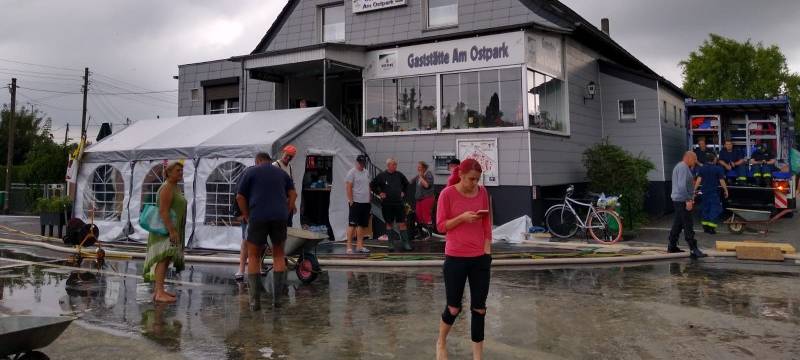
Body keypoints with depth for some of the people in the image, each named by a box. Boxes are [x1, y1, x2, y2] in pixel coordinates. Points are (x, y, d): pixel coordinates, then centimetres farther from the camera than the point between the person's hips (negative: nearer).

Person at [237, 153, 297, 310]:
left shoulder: (250, 172, 9)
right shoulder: (281, 173, 19)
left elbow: (240, 197, 3)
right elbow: (293, 194, 11)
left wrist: (247, 216, 11)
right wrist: (286, 212, 14)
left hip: (258, 217, -2)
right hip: (280, 217, 3)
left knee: (253, 256, 9)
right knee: (278, 255, 15)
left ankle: (255, 300, 4)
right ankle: (277, 298, 10)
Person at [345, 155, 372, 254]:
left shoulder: (366, 172, 16)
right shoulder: (352, 172, -7)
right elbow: (348, 187, -11)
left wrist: (369, 200, 16)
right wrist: (351, 201, -15)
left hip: (366, 203, 7)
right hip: (356, 202, -7)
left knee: (363, 225, 9)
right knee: (352, 224, -7)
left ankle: (359, 246, 15)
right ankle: (349, 246, -5)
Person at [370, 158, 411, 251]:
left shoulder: (399, 175, 5)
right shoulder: (381, 176, -3)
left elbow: (406, 183, 23)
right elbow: (372, 185, 5)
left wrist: (403, 192, 13)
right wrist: (379, 193, 0)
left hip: (399, 203, 2)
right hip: (387, 204, -1)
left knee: (402, 223, -1)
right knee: (389, 224, 7)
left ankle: (406, 243, 3)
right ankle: (391, 243, 15)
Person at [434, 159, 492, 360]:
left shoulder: (482, 192, 4)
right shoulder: (447, 194, -8)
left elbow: (486, 223, 10)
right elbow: (441, 226, -6)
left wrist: (487, 249, 3)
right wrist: (462, 217, -20)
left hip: (480, 258, 3)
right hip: (455, 258, -3)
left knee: (479, 308, 6)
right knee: (454, 307, 6)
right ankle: (441, 343, 34)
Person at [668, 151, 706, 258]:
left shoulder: (681, 166, 18)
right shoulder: (683, 168, -15)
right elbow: (682, 186, -24)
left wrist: (690, 198, 19)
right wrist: (688, 200, -24)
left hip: (678, 200, 11)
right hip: (682, 200, -11)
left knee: (678, 224, 15)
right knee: (688, 226, -10)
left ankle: (672, 246, 21)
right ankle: (694, 249, -10)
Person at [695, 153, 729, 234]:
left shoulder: (702, 169, 4)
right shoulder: (718, 169, -5)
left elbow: (698, 180, -4)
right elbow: (722, 181, -7)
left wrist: (695, 190, -6)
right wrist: (726, 191, 1)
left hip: (704, 191, 4)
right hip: (714, 192, -4)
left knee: (705, 207, 13)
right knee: (714, 208, 0)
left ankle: (705, 226, 15)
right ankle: (711, 227, -8)